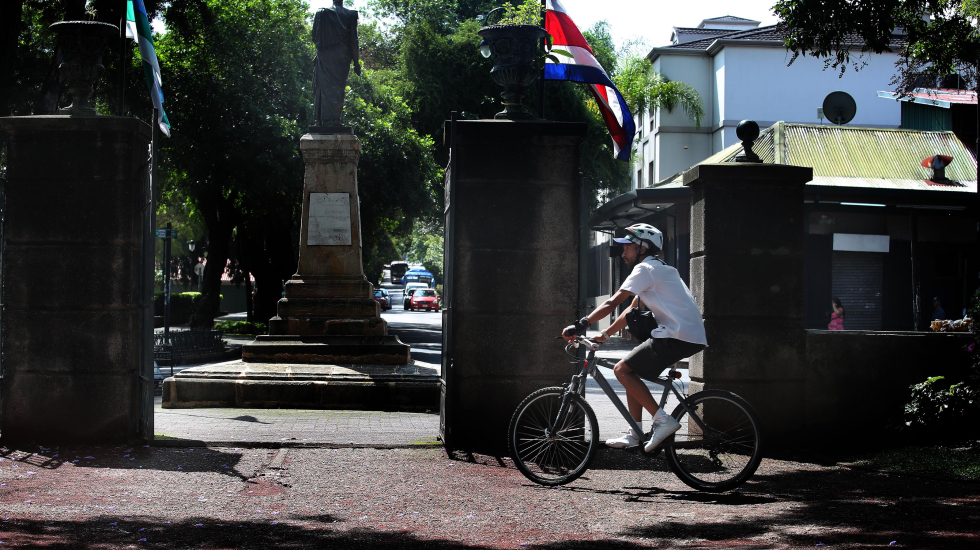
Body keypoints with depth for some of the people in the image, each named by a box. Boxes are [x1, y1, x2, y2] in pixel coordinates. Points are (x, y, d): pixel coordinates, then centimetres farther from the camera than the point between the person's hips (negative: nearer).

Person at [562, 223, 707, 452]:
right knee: (631, 371, 16)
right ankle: (634, 434, 15)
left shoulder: (645, 269, -6)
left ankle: (662, 420, -11)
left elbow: (612, 303, -12)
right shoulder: (658, 269, 24)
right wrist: (604, 335, 25)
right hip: (692, 336, 10)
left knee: (622, 370, -7)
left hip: (677, 337, -10)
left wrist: (580, 326, -10)